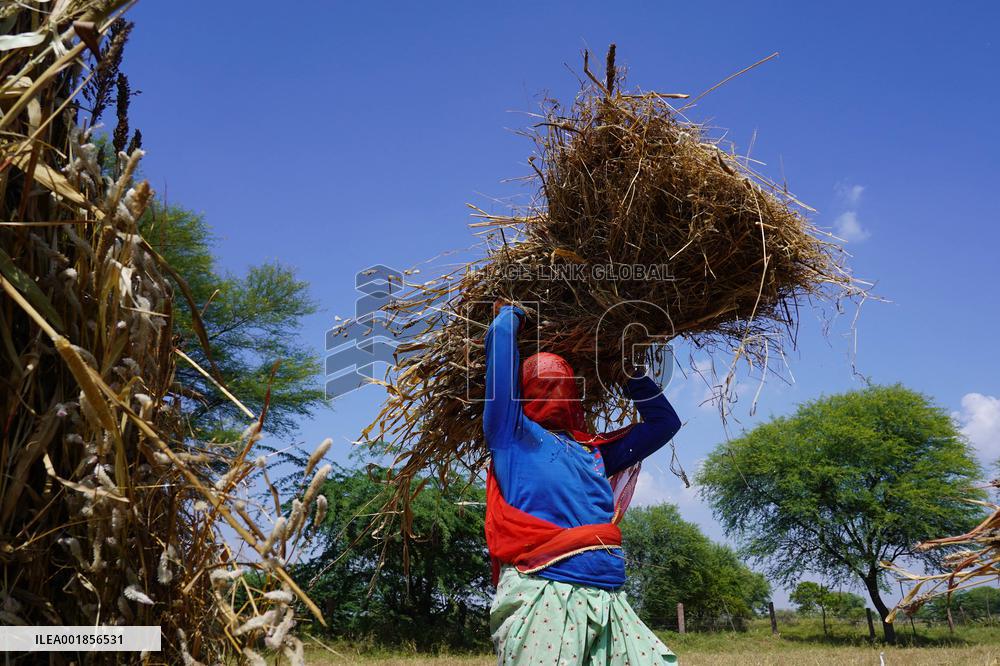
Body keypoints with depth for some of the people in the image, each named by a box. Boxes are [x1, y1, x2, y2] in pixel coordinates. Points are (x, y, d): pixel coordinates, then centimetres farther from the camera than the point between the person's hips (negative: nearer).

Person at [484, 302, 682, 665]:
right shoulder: (512, 433, 12)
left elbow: (664, 421, 37)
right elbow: (500, 335, 9)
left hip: (609, 601, 6)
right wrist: (512, 312, 29)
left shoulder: (594, 449, 26)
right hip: (542, 593, -5)